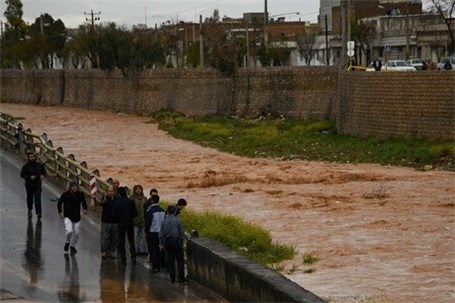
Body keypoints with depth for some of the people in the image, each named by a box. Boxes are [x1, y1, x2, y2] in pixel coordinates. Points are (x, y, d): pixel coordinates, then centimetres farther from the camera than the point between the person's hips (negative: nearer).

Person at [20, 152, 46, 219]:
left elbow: (44, 171, 18)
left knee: (38, 199, -10)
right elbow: (22, 175, -9)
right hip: (29, 185, 0)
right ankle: (30, 210, 40)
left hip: (38, 185, 0)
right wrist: (29, 177, -22)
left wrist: (43, 175, -4)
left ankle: (39, 213, -13)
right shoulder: (26, 166, -9)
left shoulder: (39, 165, 1)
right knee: (30, 198, 15)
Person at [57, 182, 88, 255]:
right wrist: (60, 212, -9)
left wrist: (84, 209, -5)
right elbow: (59, 203, 1)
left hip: (77, 217, 3)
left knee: (76, 233, 6)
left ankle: (72, 246, 30)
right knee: (69, 231, -21)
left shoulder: (80, 195, -2)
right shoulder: (65, 195, -10)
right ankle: (67, 243, 10)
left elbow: (84, 202, 14)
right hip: (68, 216, -3)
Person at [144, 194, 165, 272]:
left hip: (152, 233, -5)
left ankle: (154, 266, -5)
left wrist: (146, 232, -1)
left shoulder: (150, 211, -15)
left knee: (153, 250, 0)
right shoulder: (163, 210, 2)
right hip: (161, 233, 5)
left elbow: (147, 223, -12)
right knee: (159, 250, 13)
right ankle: (159, 266, 17)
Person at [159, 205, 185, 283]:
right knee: (180, 260, 5)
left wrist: (162, 243, 11)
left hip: (167, 242, 2)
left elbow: (161, 233, 4)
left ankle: (172, 278, 8)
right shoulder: (177, 220, -5)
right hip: (176, 241, -2)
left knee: (170, 261, 7)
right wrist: (182, 242, 7)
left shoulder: (164, 221, 1)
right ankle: (181, 277, 4)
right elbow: (181, 232, -2)